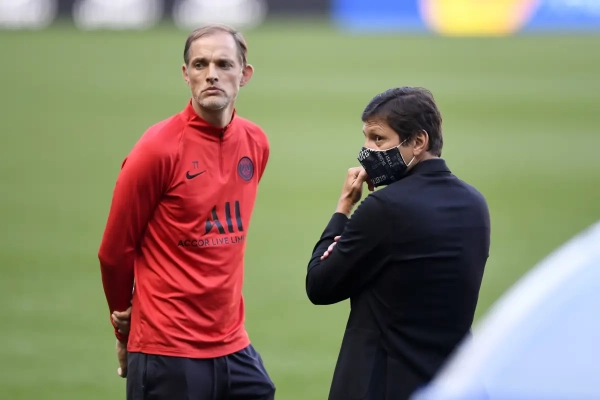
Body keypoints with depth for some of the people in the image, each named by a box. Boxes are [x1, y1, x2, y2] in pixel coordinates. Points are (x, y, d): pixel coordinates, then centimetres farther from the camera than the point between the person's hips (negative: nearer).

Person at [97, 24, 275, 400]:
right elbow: (115, 251, -2)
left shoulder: (256, 143, 6)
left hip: (235, 349, 5)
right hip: (167, 355, -5)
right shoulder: (158, 149, -11)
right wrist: (125, 327, 10)